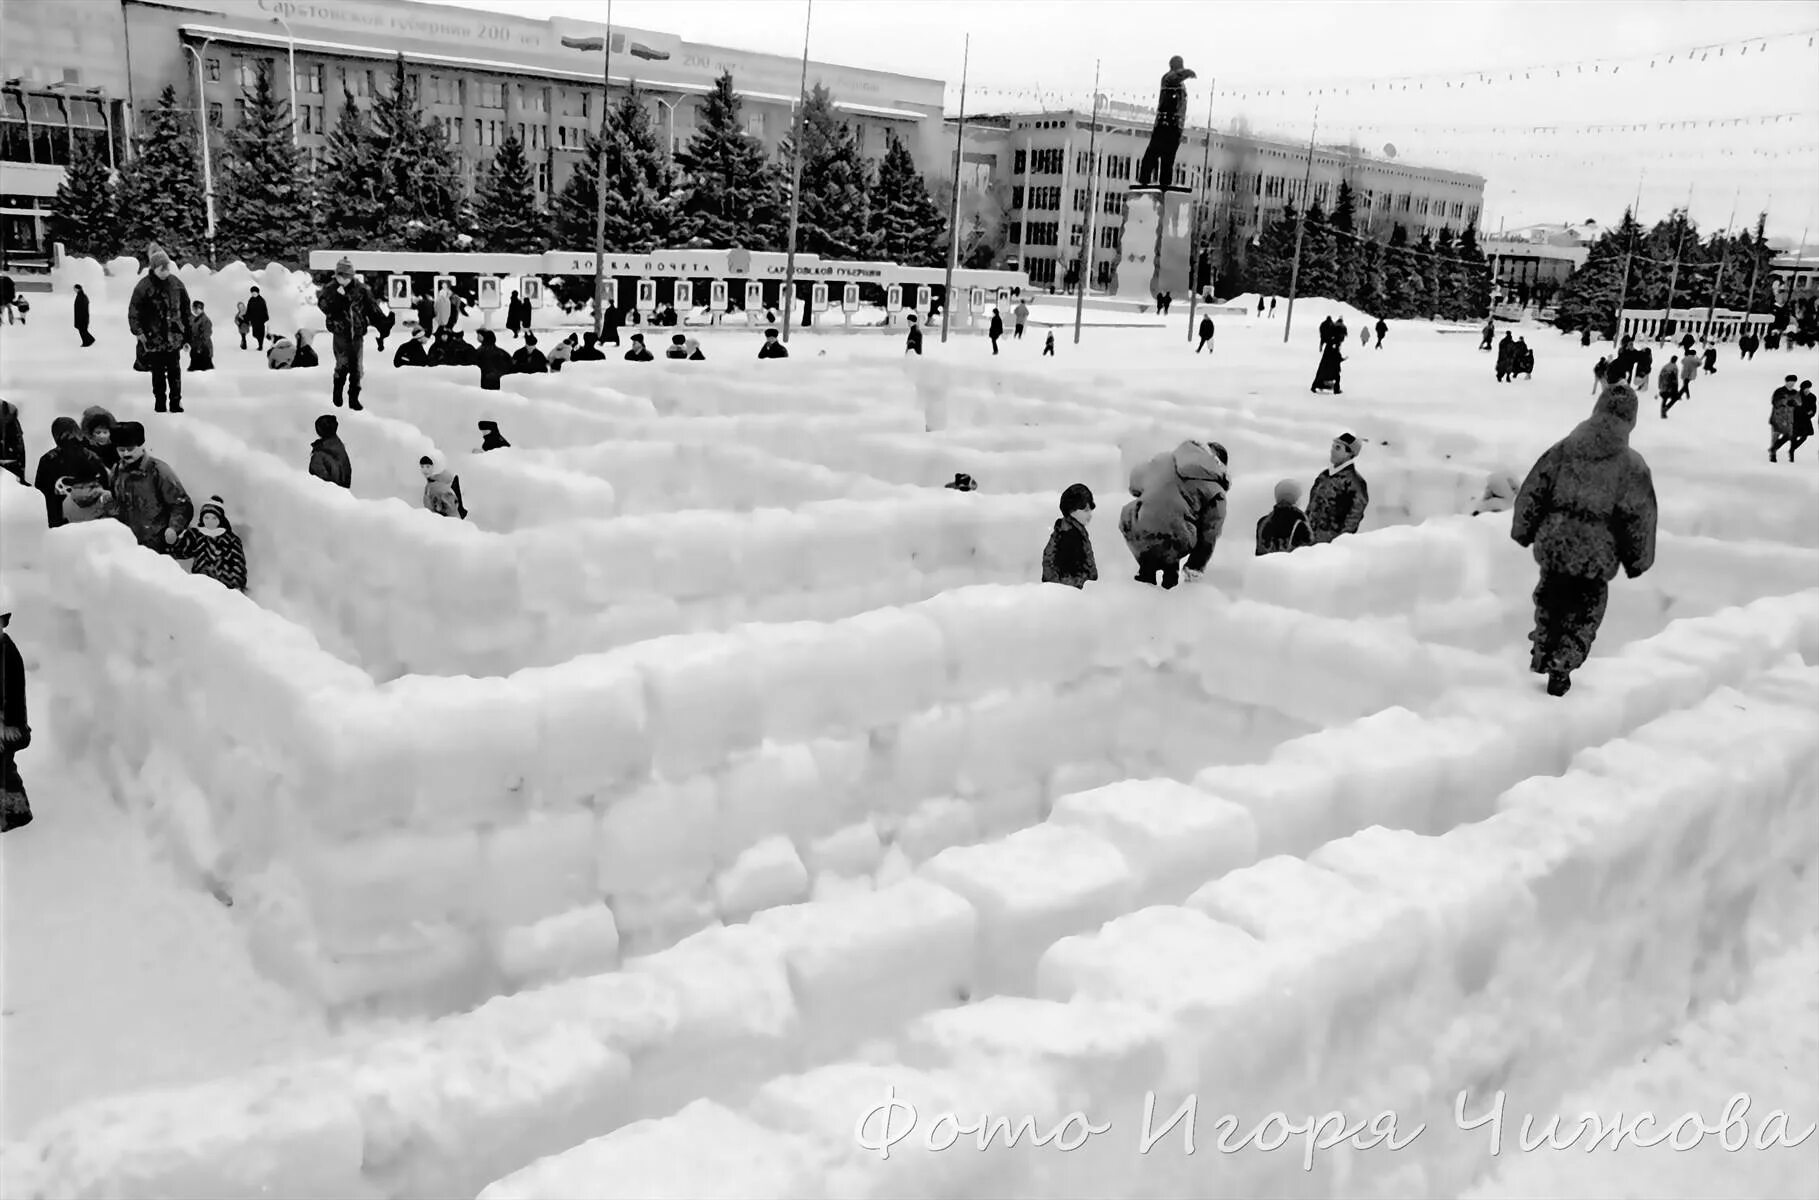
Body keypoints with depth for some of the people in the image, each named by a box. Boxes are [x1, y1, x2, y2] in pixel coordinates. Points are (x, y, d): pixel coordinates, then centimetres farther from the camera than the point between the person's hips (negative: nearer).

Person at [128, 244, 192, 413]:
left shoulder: (176, 284, 2)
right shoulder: (144, 286, -7)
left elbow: (186, 310, 9)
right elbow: (134, 310, -5)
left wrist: (187, 335, 10)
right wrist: (138, 331, -15)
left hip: (173, 336, 2)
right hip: (153, 336, -2)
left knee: (174, 370, 0)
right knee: (158, 372, 6)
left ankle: (176, 402, 9)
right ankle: (160, 403, 16)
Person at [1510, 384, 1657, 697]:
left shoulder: (1562, 450, -5)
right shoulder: (1631, 467, -11)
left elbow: (1532, 492, 0)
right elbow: (1639, 518, -6)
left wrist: (1523, 530, 13)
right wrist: (1637, 560, 6)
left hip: (1552, 546, 3)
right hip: (1596, 556, -2)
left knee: (1549, 603, 23)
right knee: (1583, 615, 13)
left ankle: (1541, 656, 34)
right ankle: (1560, 670, 14)